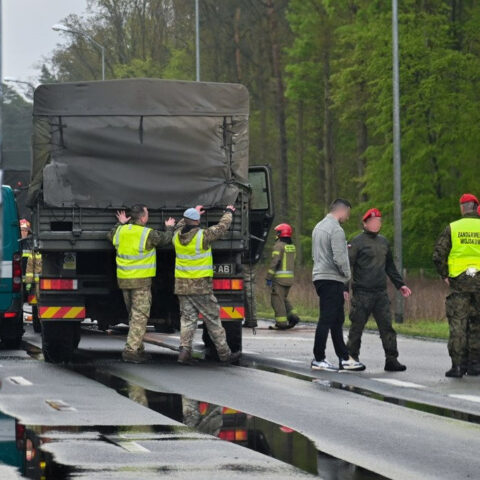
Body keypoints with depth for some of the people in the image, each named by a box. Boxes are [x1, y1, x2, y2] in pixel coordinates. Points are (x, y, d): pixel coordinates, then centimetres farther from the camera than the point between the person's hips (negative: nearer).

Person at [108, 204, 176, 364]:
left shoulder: (120, 231, 3)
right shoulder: (148, 234, -14)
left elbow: (111, 236, 25)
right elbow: (165, 239, 3)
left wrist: (120, 223, 37)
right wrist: (170, 227, 23)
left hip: (123, 279, 7)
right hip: (141, 281, -7)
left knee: (134, 316, 17)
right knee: (140, 316, -5)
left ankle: (138, 349, 24)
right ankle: (130, 351, -12)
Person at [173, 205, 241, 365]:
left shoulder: (177, 236, 1)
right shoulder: (202, 236, -14)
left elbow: (181, 225, 26)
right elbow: (222, 227, 0)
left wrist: (192, 213, 41)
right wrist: (229, 212, 19)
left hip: (182, 285, 4)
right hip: (201, 286, -4)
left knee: (187, 319, 7)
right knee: (213, 320, 3)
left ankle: (184, 349, -7)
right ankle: (224, 354, 9)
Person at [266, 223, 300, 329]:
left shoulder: (279, 245, -11)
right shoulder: (292, 246, 13)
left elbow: (274, 262, -16)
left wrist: (269, 277, -14)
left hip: (279, 277, -8)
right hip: (290, 277, 8)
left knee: (277, 300, -2)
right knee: (283, 298, 20)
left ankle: (281, 323, -5)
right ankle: (293, 316, 7)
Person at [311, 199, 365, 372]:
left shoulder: (319, 227, 16)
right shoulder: (336, 230, -14)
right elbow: (339, 258, -21)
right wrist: (347, 275, -4)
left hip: (320, 277, 10)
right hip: (332, 279, -10)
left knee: (337, 319, 12)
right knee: (327, 319, -6)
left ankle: (344, 358, 14)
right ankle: (318, 359, -5)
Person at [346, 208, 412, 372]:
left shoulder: (384, 242, 18)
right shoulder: (357, 242, -3)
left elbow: (390, 267, 27)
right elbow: (348, 265, -7)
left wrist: (400, 285, 24)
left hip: (381, 293, 5)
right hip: (362, 293, -5)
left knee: (387, 326, 0)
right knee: (357, 327, 1)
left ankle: (391, 360, 1)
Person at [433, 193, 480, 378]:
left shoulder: (452, 228, 1)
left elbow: (438, 255, -3)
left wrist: (444, 275, 8)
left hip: (458, 281, -1)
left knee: (457, 323, 0)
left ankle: (458, 365, -6)